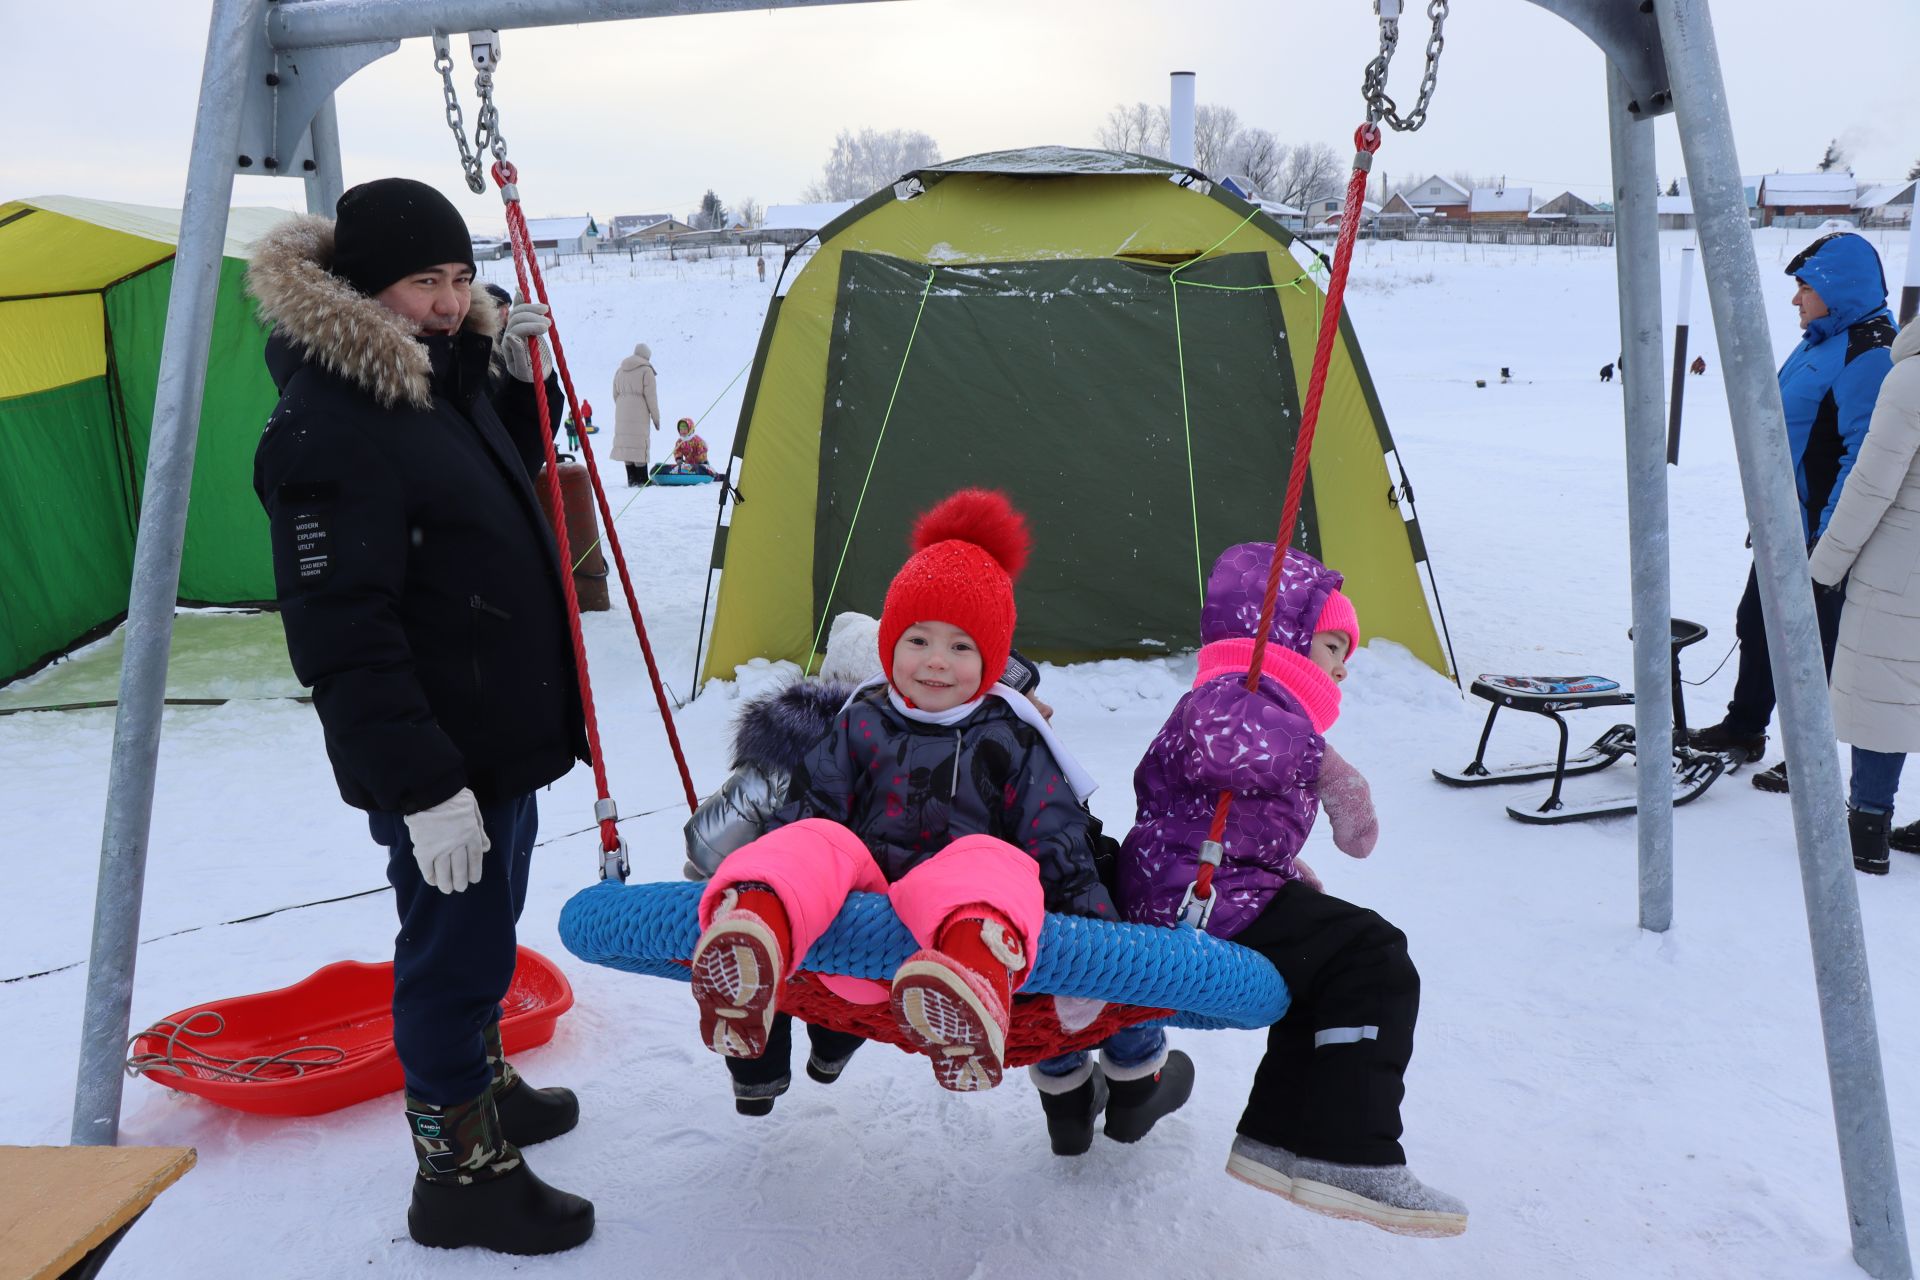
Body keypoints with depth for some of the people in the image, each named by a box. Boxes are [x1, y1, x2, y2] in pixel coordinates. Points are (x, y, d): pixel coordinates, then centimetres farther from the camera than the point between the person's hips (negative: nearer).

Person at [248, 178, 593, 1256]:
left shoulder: (446, 378, 6)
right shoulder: (328, 430, -22)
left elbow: (501, 484, 25)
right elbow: (343, 635, -26)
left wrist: (523, 383, 7)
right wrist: (422, 786, -27)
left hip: (504, 734, 10)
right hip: (439, 764, -9)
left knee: (484, 931, 24)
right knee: (455, 946, 4)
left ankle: (484, 1084, 45)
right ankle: (459, 1169, 21)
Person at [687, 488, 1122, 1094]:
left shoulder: (1010, 742, 14)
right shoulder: (861, 727, 17)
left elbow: (1062, 846, 12)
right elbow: (807, 808, 14)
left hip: (953, 909, -1)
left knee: (989, 860, -34)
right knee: (816, 842, -28)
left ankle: (978, 970, -71)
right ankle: (756, 924, -63)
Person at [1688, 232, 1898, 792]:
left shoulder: (1870, 354, -20)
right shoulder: (1819, 343, 11)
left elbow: (1866, 458, -24)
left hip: (1820, 534, -9)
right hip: (1783, 525, 9)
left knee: (1812, 645, 3)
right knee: (1755, 624, 19)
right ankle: (1744, 728, 35)